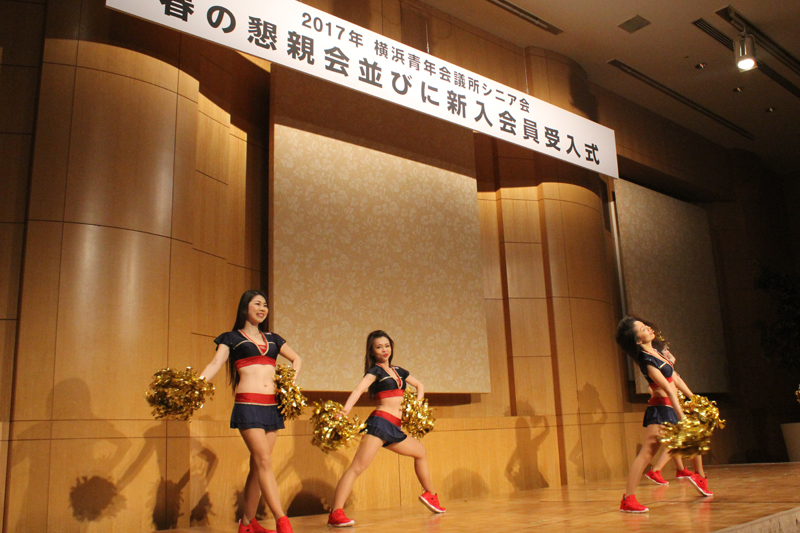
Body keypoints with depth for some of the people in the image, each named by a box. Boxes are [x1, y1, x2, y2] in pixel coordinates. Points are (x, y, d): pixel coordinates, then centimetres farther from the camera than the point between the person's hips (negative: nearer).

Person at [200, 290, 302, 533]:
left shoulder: (272, 339, 19)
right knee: (264, 460, -13)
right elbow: (215, 364, -5)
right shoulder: (231, 338, 7)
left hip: (272, 406, 5)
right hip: (248, 404, -5)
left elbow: (296, 359, 28)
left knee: (258, 465, 6)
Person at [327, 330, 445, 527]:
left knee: (421, 452, 24)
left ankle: (430, 495, 40)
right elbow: (359, 389, -20)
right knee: (357, 467, -19)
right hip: (380, 422, -8)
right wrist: (346, 409, -37)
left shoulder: (398, 371, 19)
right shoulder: (374, 370, 0)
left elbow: (419, 385, 33)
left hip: (394, 429, 8)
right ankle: (335, 514, -26)